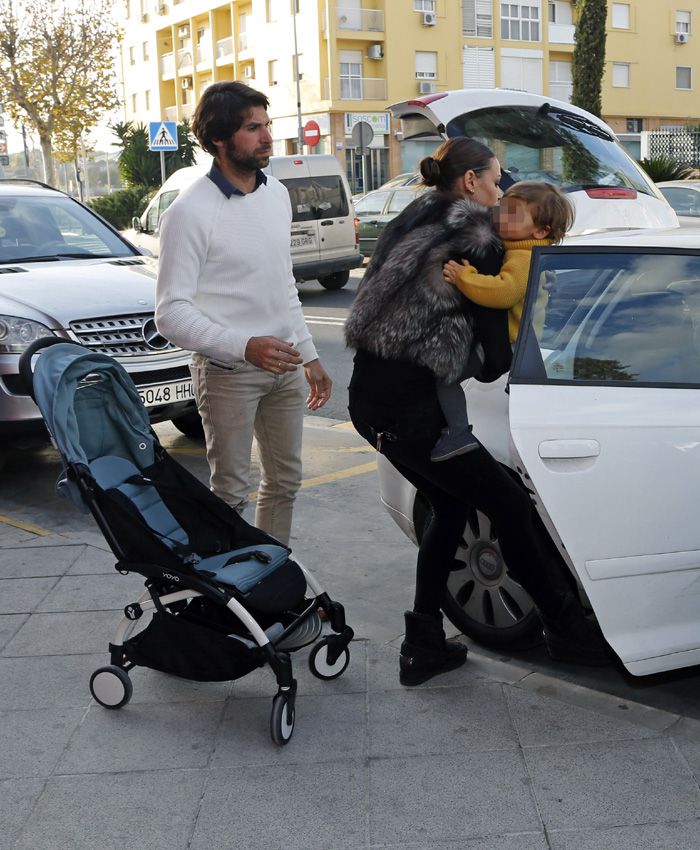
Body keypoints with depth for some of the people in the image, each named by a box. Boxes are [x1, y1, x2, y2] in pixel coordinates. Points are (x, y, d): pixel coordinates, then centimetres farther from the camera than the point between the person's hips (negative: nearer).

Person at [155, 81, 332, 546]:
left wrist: (309, 356, 16)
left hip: (284, 365, 7)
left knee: (285, 481, 15)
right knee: (231, 491, 0)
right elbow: (172, 311, -18)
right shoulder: (191, 210, -15)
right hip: (227, 371, -7)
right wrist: (244, 347, -30)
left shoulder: (277, 193, 8)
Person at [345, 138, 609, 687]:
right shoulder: (474, 236, -8)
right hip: (411, 408, -9)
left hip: (369, 400, 9)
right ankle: (567, 628, 20)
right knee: (510, 506, 6)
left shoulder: (412, 222, 16)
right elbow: (494, 343, -6)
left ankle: (423, 646, 23)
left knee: (452, 506, 21)